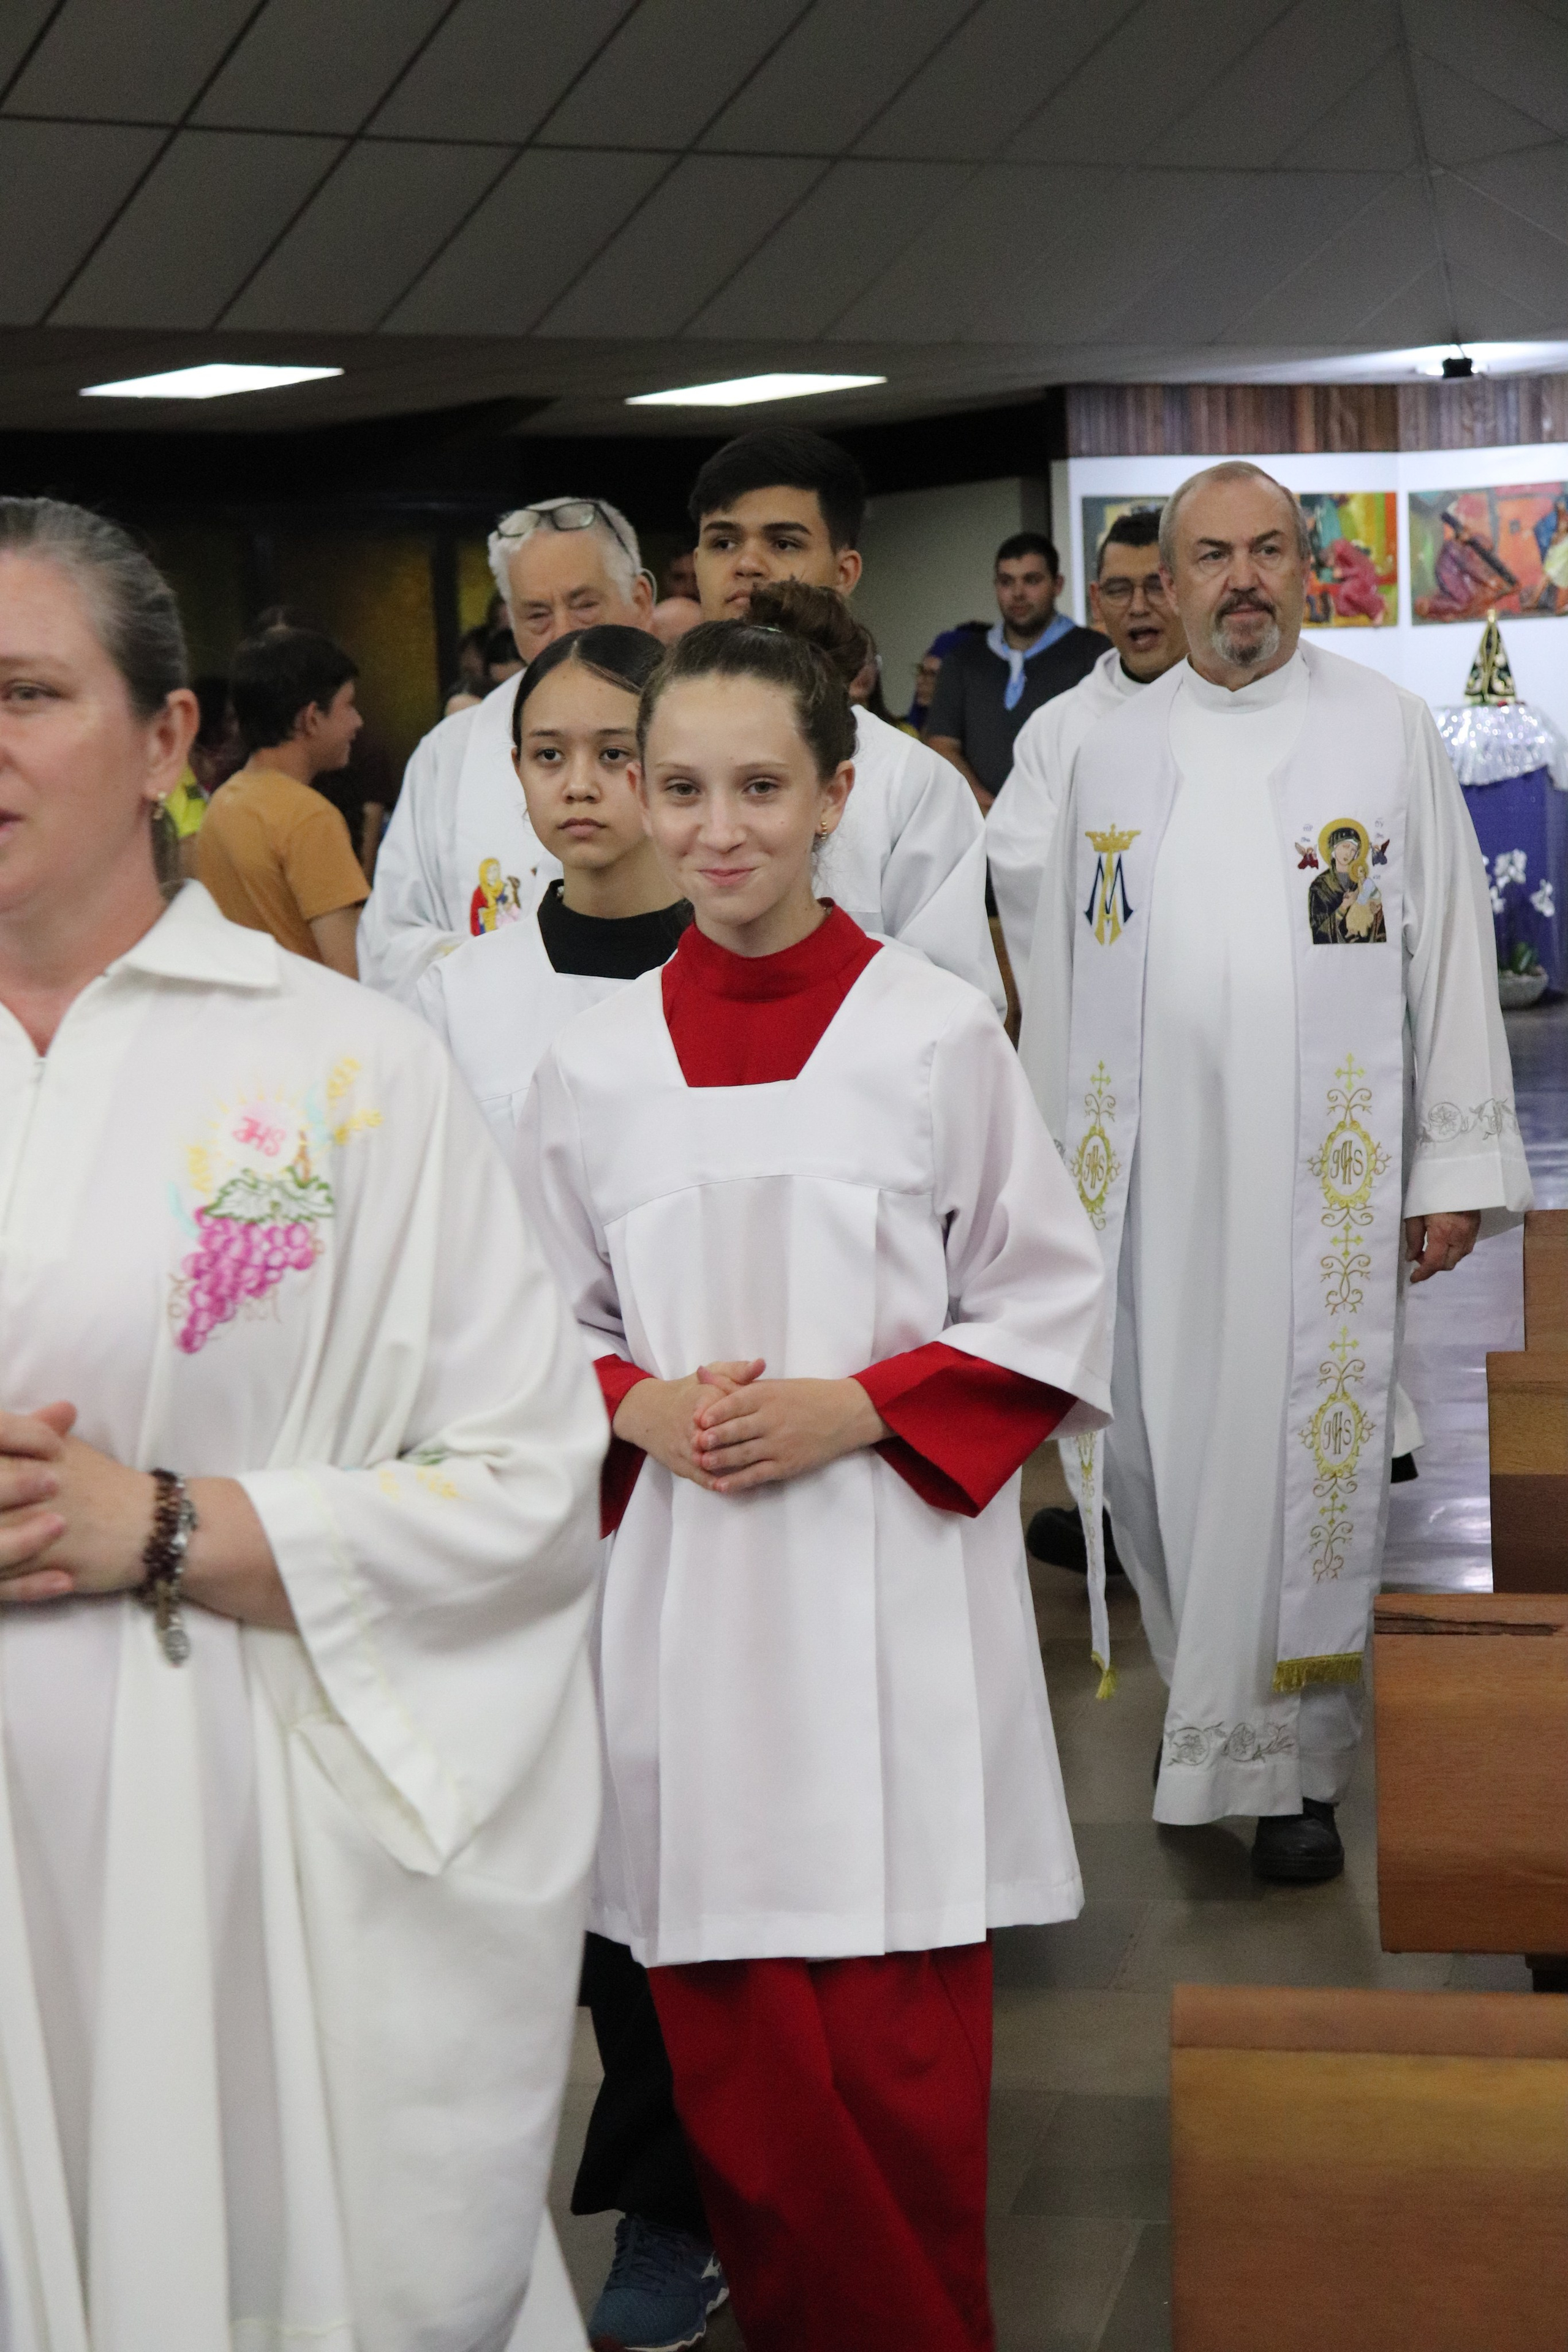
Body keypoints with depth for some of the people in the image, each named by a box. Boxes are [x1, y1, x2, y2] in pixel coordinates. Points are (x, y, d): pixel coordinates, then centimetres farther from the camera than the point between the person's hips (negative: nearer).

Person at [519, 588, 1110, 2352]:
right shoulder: (594, 1064, 5)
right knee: (731, 2054, 6)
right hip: (687, 1609, 2)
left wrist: (855, 1409, -11)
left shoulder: (935, 1035, -2)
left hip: (894, 1601, -2)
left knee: (901, 2061, 0)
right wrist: (641, 1408, -6)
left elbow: (1052, 1313, 2)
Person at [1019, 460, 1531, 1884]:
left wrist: (1458, 1163, -3)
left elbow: (1452, 950, 1)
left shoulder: (1389, 732, 2)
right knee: (1161, 1454, 5)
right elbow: (1064, 973, 11)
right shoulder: (1112, 755, 10)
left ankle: (1291, 1757, 14)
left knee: (1306, 1453, 1)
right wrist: (1050, 1166, 8)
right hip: (1157, 1172, 2)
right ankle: (1209, 1703, 27)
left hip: (1325, 1171, -2)